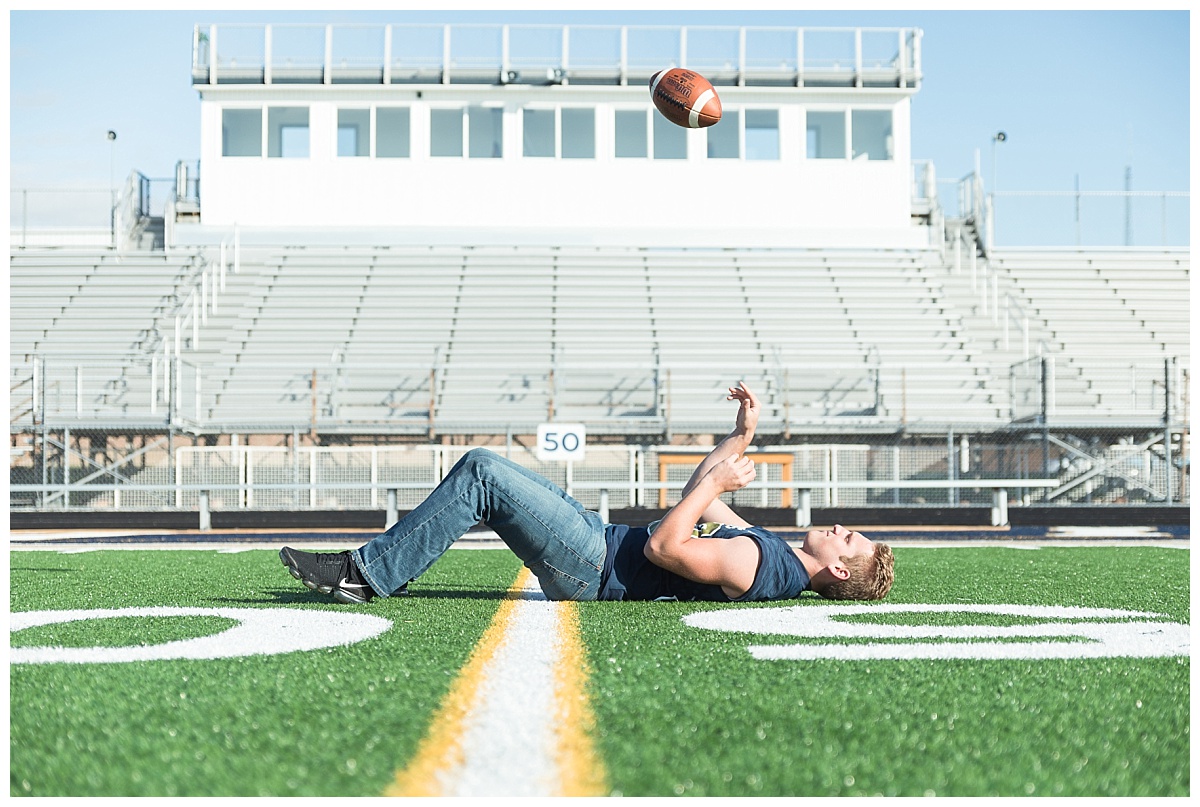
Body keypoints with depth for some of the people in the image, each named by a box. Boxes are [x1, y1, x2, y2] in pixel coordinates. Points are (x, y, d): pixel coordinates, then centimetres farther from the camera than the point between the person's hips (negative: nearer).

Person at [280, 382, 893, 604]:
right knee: (484, 472, 10)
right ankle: (381, 568, 11)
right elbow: (699, 504, 25)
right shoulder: (771, 553, 12)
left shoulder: (755, 563, -19)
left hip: (594, 566, -10)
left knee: (481, 473, -18)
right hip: (599, 539, 10)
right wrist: (743, 435, 22)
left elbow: (662, 547, -26)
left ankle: (366, 573, -11)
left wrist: (715, 479, -15)